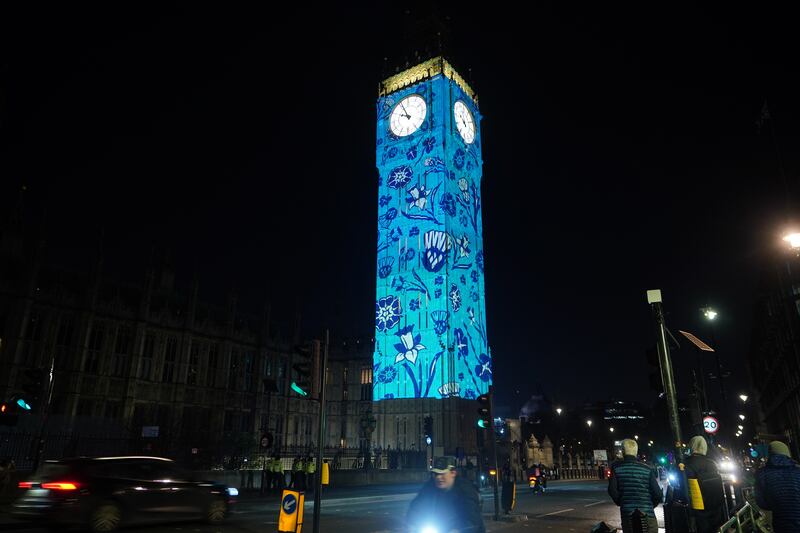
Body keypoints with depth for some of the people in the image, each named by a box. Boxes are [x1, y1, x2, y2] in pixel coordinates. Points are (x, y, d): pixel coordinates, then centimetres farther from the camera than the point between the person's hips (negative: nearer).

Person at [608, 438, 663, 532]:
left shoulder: (616, 467, -3)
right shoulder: (647, 469, -2)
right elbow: (658, 494, -4)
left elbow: (612, 490, -11)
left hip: (627, 514, 0)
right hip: (647, 514, 0)